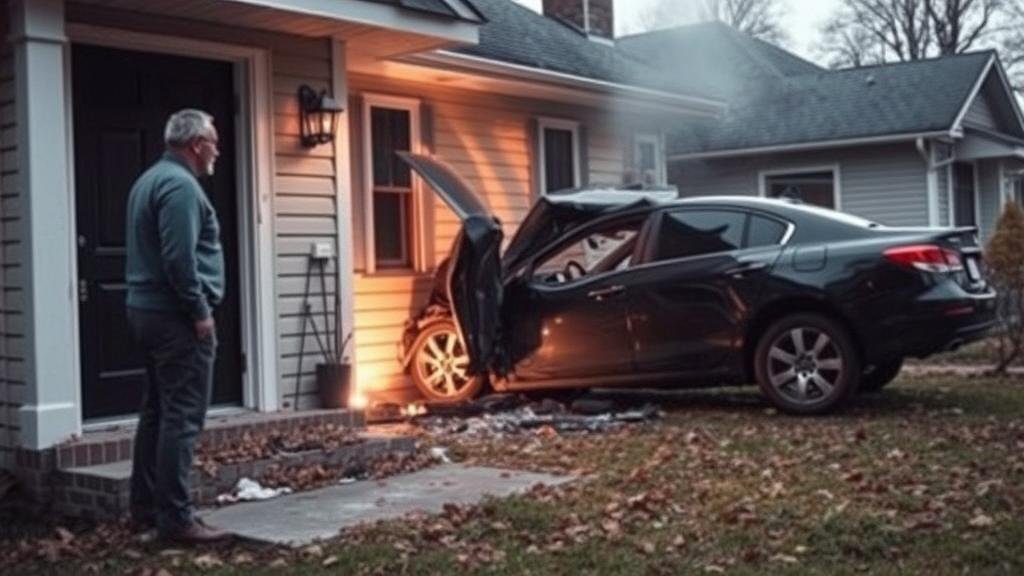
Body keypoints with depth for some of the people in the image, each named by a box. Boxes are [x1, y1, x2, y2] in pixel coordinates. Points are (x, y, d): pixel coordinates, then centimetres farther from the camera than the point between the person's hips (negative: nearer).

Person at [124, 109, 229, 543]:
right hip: (175, 315, -11)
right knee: (182, 417, -9)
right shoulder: (180, 184, -15)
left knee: (157, 411, 15)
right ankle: (175, 518, -8)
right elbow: (179, 259, -23)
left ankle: (146, 507, 22)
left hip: (147, 309, 11)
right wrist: (200, 310, -16)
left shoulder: (150, 179, 18)